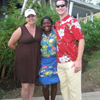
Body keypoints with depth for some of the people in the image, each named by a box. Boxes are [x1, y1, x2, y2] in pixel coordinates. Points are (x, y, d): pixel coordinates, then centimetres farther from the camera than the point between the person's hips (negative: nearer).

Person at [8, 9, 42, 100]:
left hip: (35, 60, 5)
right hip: (23, 61, -4)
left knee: (32, 83, 15)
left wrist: (35, 51, 7)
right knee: (25, 86, -2)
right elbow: (10, 44, -4)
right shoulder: (20, 30, -11)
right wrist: (21, 50, 5)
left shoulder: (39, 29, 4)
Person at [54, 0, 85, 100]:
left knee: (74, 90, 2)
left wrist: (78, 61, -17)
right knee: (64, 88, 15)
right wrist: (57, 59, 13)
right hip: (60, 63, 7)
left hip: (72, 62, -6)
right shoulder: (57, 24, 15)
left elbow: (81, 40, -10)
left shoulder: (72, 21, -5)